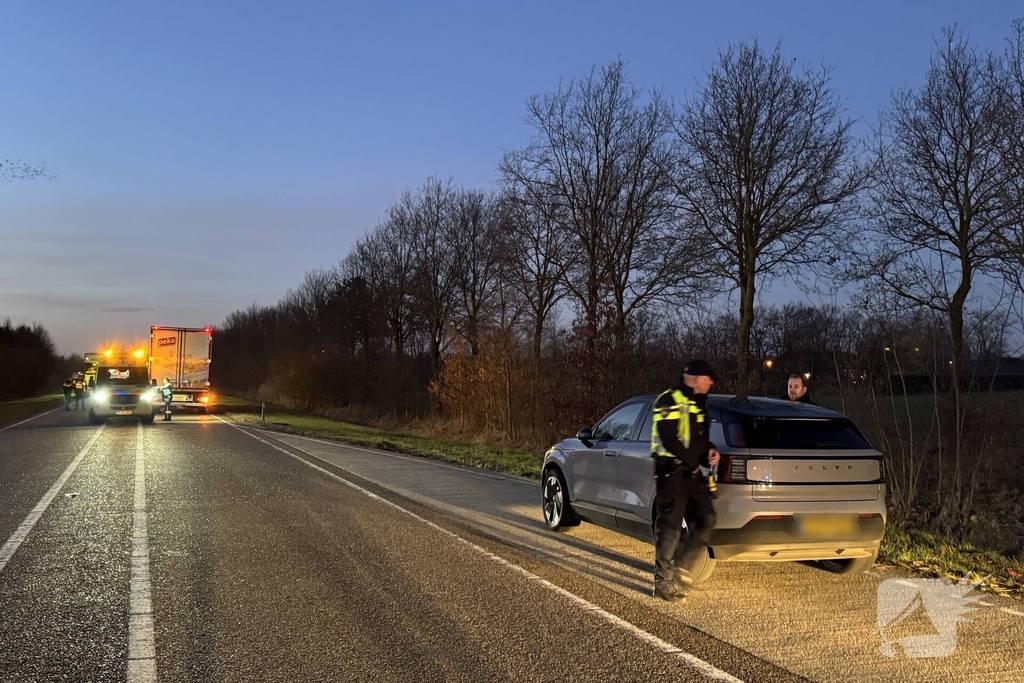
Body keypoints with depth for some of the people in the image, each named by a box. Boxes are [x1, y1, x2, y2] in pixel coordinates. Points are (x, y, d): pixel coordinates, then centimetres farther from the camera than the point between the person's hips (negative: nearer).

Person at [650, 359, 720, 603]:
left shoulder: (697, 404, 18)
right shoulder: (669, 401, -10)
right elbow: (669, 439, -19)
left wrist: (709, 451, 4)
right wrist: (693, 461, -10)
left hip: (691, 473, 9)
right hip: (671, 472, -9)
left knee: (706, 520, 5)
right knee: (670, 526, -5)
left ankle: (678, 569, 17)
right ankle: (663, 581, 4)